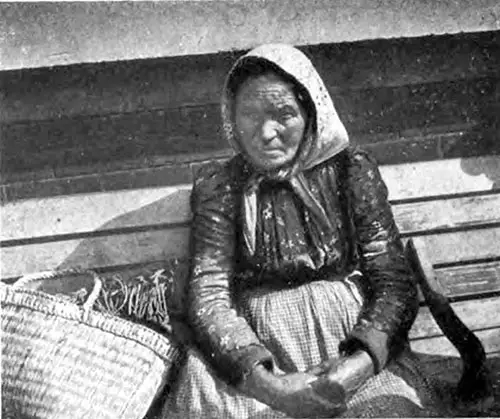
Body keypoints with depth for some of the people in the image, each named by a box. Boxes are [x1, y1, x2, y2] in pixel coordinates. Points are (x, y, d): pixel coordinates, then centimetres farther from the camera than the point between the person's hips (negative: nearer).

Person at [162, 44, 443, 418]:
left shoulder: (351, 171, 4)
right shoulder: (217, 189, 4)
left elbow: (394, 283, -1)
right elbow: (208, 296, -6)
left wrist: (360, 365, -20)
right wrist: (267, 383, -22)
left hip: (352, 339, 0)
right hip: (253, 346, 1)